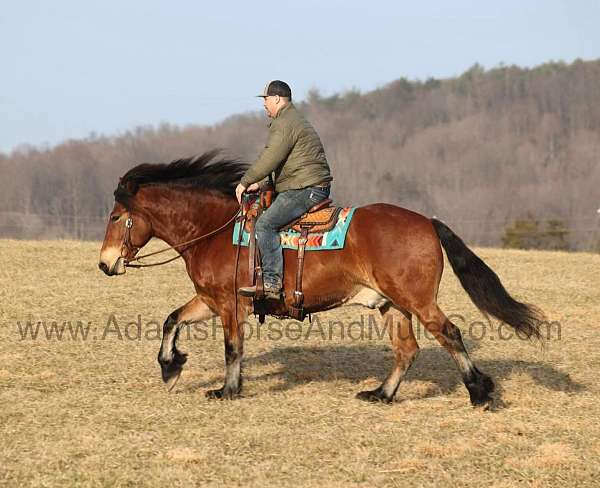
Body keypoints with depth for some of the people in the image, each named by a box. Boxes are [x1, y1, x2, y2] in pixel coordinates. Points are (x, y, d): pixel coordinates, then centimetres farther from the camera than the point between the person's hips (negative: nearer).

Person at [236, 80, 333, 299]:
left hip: (305, 190, -11)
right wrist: (259, 183, 20)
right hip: (314, 190, 11)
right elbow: (273, 159, 28)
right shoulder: (294, 120, 25)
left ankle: (272, 282, -27)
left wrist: (245, 183, -8)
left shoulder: (285, 124, -11)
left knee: (266, 224, -19)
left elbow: (269, 160, -18)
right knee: (268, 222, 23)